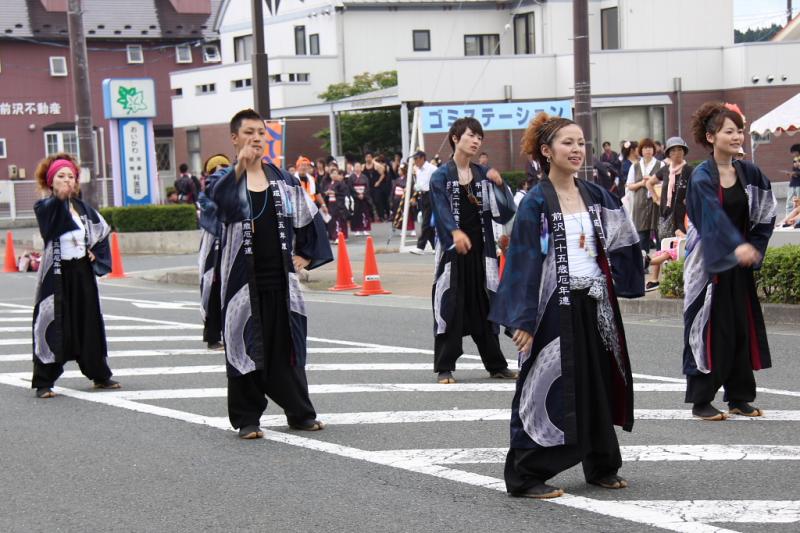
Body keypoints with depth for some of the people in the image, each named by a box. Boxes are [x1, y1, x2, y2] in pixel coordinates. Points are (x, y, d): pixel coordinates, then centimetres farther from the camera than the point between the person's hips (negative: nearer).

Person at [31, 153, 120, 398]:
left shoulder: (82, 207, 8)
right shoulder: (45, 207, -7)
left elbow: (102, 230, 21)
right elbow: (50, 213, -31)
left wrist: (95, 253, 10)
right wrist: (59, 197, -45)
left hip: (82, 271, 5)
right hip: (56, 274, -5)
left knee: (89, 323, 12)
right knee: (53, 326, -6)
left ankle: (100, 374, 24)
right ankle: (43, 382, 0)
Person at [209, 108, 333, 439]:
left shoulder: (283, 180, 9)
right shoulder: (227, 180, -1)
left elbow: (310, 217, 20)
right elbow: (219, 201, -26)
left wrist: (305, 254, 12)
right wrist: (239, 167, -36)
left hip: (281, 278, 3)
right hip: (244, 278, -3)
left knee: (287, 346, 9)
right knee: (245, 346, 0)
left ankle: (300, 413, 19)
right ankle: (247, 419, 9)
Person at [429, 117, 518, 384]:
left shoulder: (483, 174, 12)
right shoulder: (441, 176, -2)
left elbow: (505, 212, 7)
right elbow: (441, 208, -17)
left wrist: (499, 185, -10)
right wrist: (455, 232, -35)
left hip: (480, 249, 4)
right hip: (452, 250, -4)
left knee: (484, 307, 10)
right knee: (450, 307, -5)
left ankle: (496, 364, 19)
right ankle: (444, 368, 3)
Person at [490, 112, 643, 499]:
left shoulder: (596, 196, 9)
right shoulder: (536, 203, -8)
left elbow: (620, 247, 16)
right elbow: (524, 262, -11)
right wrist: (523, 321, -15)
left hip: (594, 305, 6)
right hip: (555, 307, -6)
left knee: (600, 386, 13)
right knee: (547, 390, -4)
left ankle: (602, 467, 28)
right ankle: (525, 477, 5)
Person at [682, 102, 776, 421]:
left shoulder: (750, 174, 6)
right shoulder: (701, 177, -12)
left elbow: (765, 216, 12)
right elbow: (714, 216, -27)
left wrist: (754, 248, 0)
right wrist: (738, 246, -41)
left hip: (740, 264, 6)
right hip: (709, 264, -6)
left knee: (742, 328, 8)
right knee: (709, 329, -4)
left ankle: (739, 397, 18)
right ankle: (700, 401, 4)